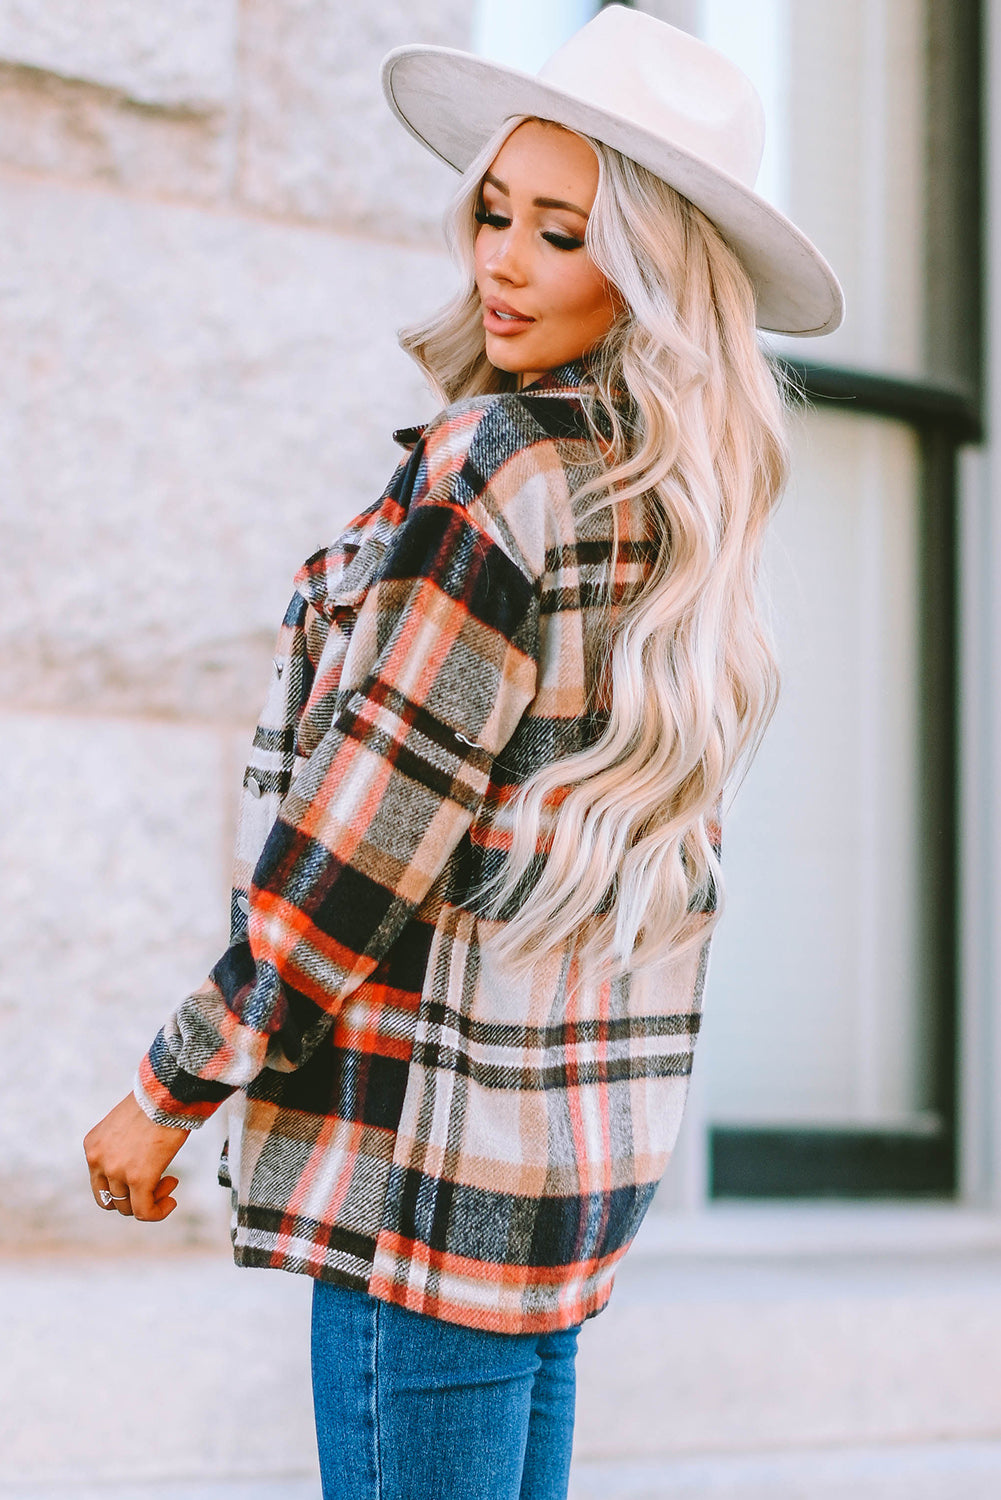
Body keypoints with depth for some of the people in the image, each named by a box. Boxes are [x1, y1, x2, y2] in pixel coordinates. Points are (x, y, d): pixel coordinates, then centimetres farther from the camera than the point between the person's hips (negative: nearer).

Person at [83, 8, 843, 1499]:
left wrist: (171, 1094, -9)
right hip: (583, 1138, 9)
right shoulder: (679, 498, 11)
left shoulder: (501, 468, -15)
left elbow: (367, 833, -17)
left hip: (441, 1135, -9)